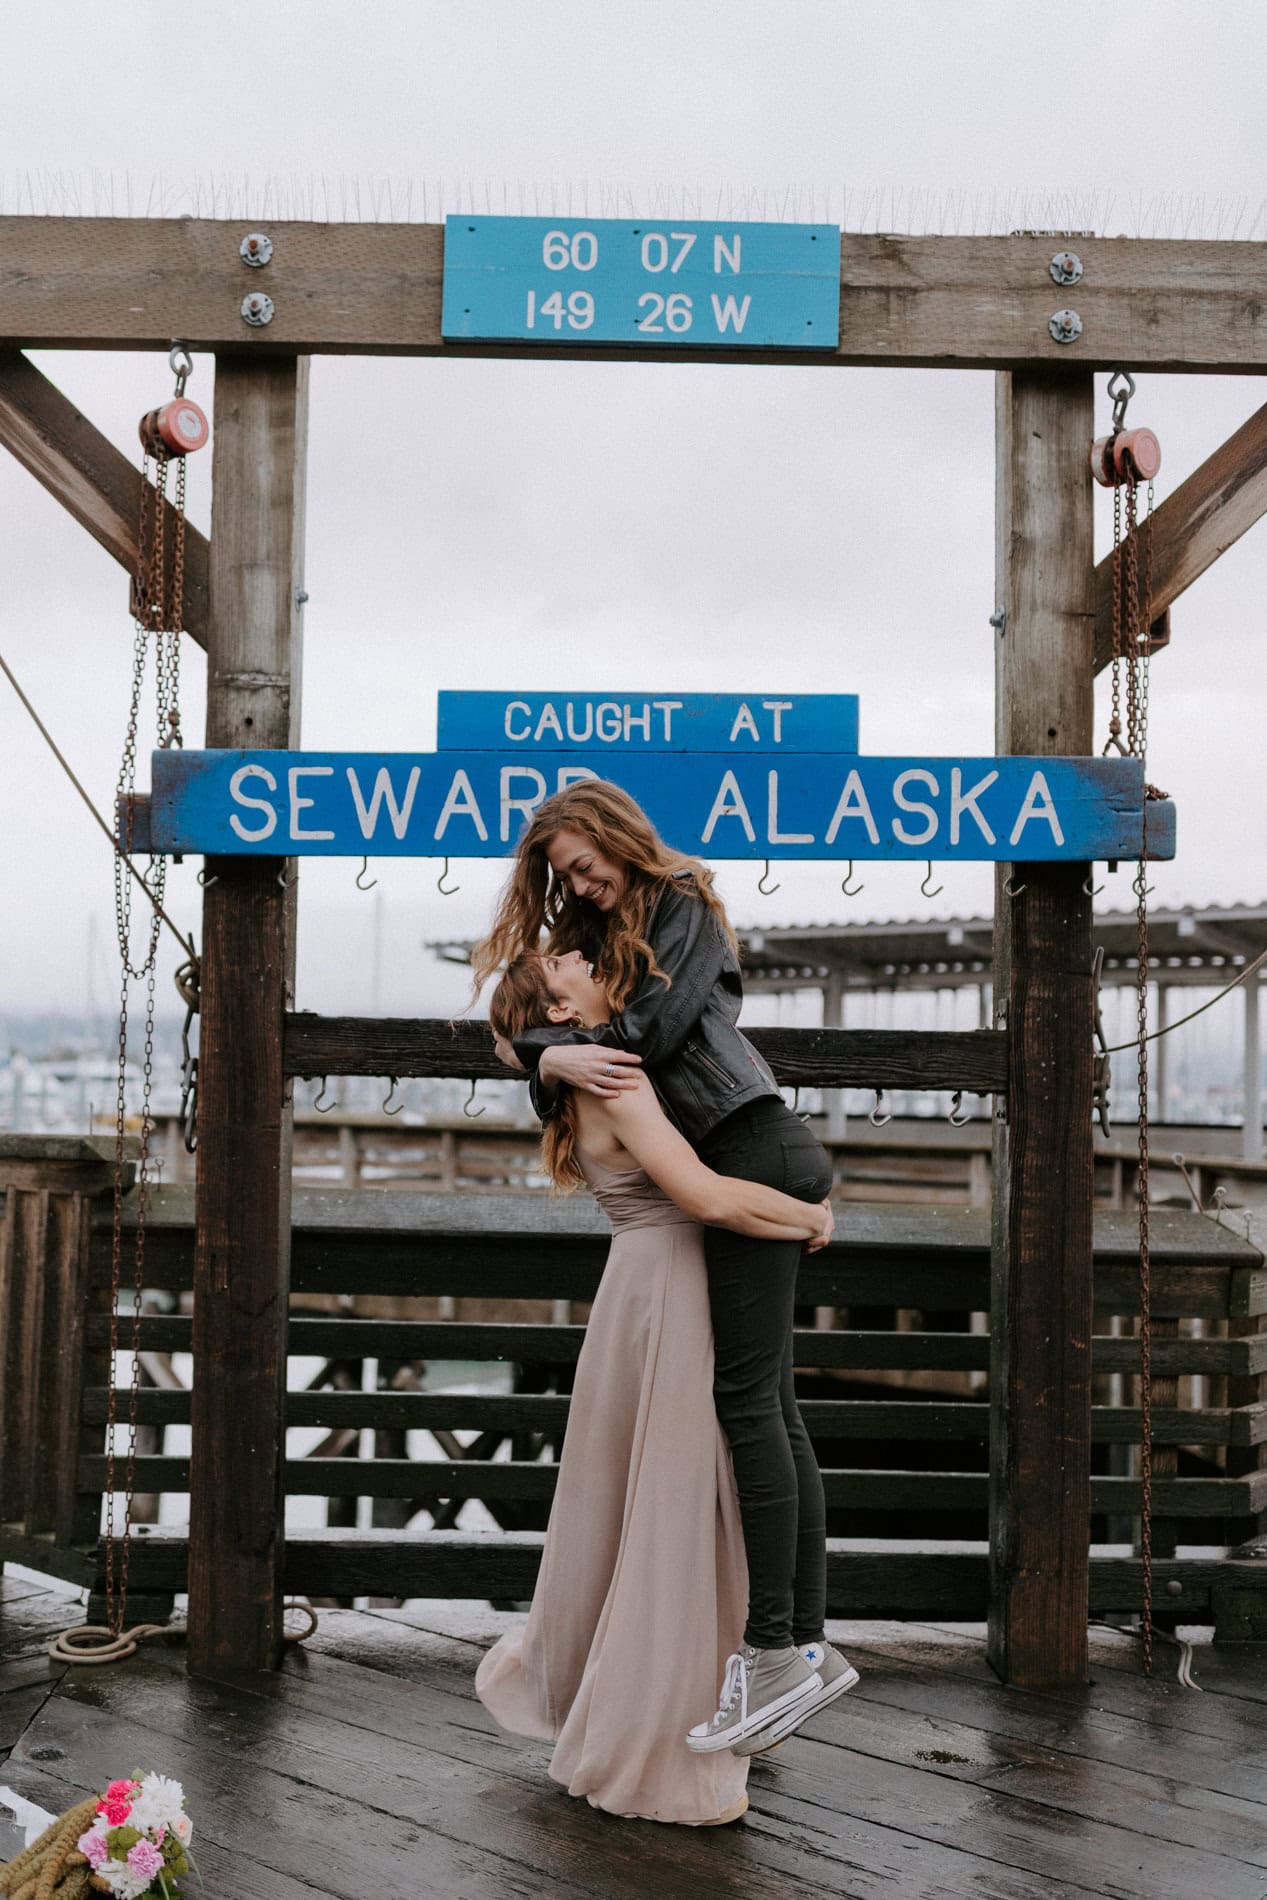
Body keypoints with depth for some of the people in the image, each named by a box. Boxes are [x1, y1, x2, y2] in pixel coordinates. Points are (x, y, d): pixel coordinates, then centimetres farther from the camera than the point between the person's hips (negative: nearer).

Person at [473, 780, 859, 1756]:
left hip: (752, 1150, -9)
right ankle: (810, 1642, 9)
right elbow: (534, 1025, 15)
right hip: (740, 1167, 9)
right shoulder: (605, 931, 25)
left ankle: (771, 1649, -13)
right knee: (773, 1410, 6)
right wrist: (552, 1059, -6)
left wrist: (547, 1047, 1)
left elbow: (657, 1028, -11)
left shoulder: (683, 902, 1)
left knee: (746, 1397, -13)